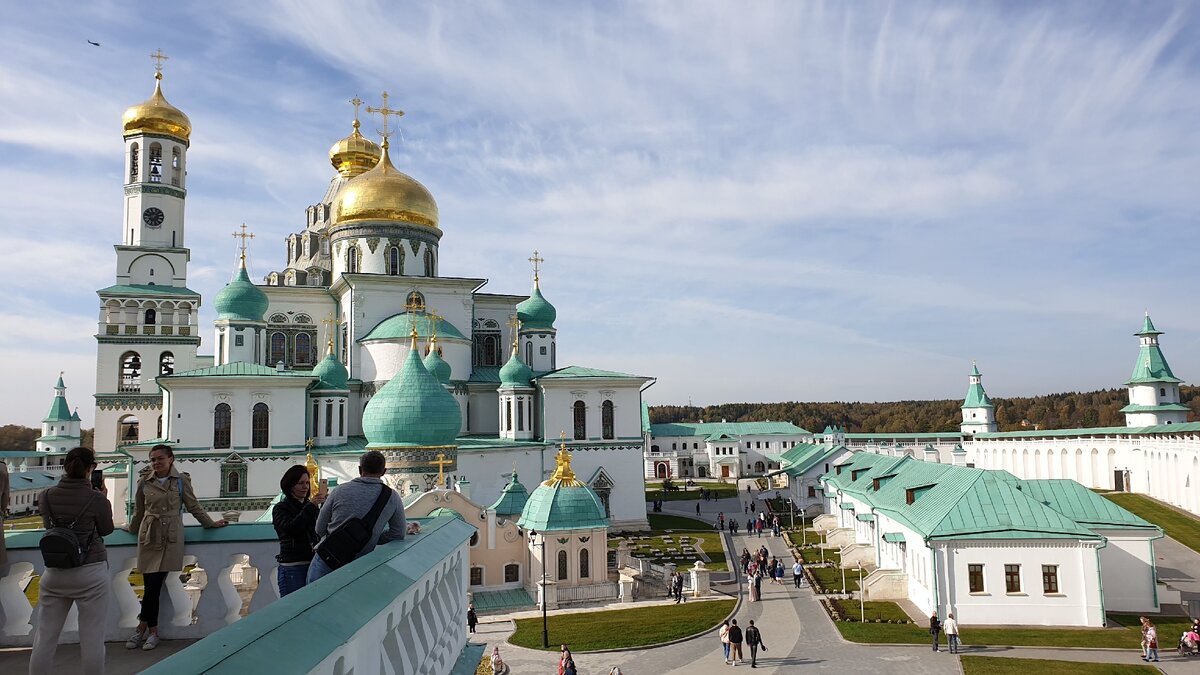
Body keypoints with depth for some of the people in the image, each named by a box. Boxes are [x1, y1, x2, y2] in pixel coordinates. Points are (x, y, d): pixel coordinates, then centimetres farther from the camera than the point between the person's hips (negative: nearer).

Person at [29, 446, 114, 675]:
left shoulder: (45, 496, -2)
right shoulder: (96, 498, -13)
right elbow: (106, 530, 3)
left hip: (54, 572, 4)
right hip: (91, 572, -4)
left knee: (45, 637, 12)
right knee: (92, 639, 3)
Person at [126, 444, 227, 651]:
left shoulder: (181, 480, 2)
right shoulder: (144, 481, 7)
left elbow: (194, 506, 10)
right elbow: (138, 511, 20)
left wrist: (210, 523, 12)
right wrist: (132, 529, 28)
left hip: (170, 537, -2)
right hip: (148, 536, 2)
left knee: (154, 585, -6)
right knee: (151, 585, -1)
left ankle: (142, 629, 8)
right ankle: (152, 631, 11)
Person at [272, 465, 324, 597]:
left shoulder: (311, 506, 16)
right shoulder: (281, 508, 3)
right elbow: (290, 529, -15)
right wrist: (310, 506, -19)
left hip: (313, 564, 4)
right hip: (292, 567, -4)